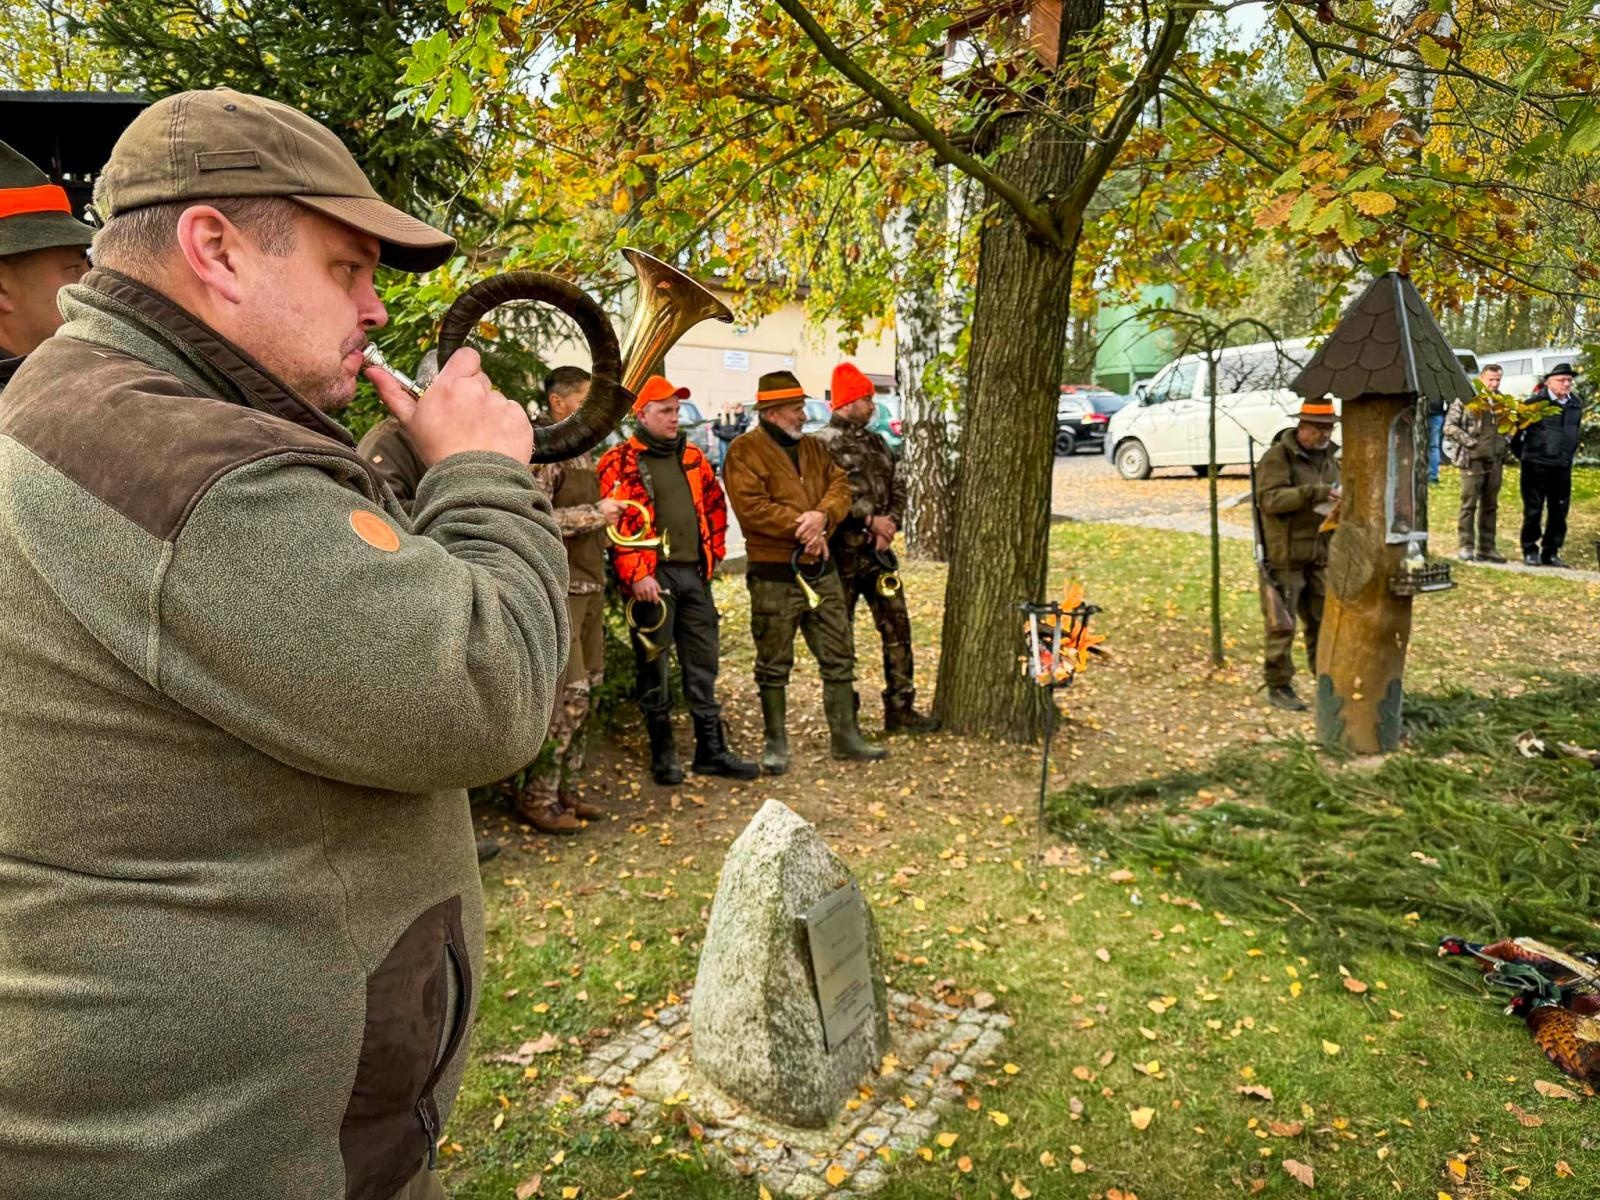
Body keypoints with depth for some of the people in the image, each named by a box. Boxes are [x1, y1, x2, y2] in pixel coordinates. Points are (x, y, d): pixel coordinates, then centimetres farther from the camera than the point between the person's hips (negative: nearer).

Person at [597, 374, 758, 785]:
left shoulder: (692, 456, 14)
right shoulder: (620, 462, -5)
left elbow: (715, 504, 22)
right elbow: (617, 524, -12)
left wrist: (714, 552, 13)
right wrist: (636, 576, -18)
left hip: (694, 574, 6)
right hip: (652, 577, -6)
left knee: (703, 663, 10)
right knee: (653, 667, 3)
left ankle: (712, 750, 19)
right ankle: (662, 754, 15)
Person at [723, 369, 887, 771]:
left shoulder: (814, 448, 14)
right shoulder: (744, 450, -8)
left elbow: (841, 487, 4)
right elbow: (751, 506, -19)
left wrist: (822, 516, -18)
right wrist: (802, 527, -18)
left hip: (821, 570, 6)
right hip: (774, 575, -6)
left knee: (839, 657, 11)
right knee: (774, 664, 5)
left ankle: (845, 736, 22)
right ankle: (776, 743, 18)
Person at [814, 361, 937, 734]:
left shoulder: (876, 443, 15)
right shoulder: (823, 444, -9)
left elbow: (897, 489, 13)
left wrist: (890, 524, -4)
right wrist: (871, 520, -16)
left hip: (877, 550, 7)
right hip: (842, 553, -7)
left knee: (897, 626, 7)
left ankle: (901, 708, 16)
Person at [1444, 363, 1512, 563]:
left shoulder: (1503, 400, 12)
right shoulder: (1466, 399, -4)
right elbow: (1449, 426, -8)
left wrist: (1505, 450, 4)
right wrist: (1469, 441, -15)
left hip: (1495, 460, 6)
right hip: (1473, 459, -6)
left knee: (1490, 505, 9)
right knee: (1469, 503, -4)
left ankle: (1486, 548, 15)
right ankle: (1465, 546, 1)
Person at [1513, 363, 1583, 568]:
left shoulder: (1575, 405, 10)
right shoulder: (1536, 402, -7)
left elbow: (1574, 433, 22)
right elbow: (1518, 427, -2)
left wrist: (1568, 455, 18)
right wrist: (1520, 453, 5)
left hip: (1562, 467, 5)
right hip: (1536, 465, -5)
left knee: (1559, 512, 6)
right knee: (1533, 510, 1)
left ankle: (1551, 552, 15)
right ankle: (1530, 550, 12)